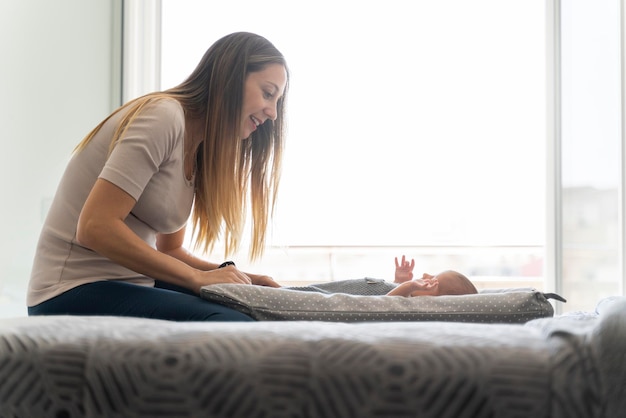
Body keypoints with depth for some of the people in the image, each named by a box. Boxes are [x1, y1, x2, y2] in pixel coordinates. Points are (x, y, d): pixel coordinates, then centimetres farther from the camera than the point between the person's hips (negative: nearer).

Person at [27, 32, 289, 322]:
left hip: (128, 285, 9)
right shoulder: (163, 116, -15)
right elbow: (95, 227, -22)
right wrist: (199, 278, -19)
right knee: (234, 327, -27)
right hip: (74, 293, -9)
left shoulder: (198, 150, 14)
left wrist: (233, 277, 0)